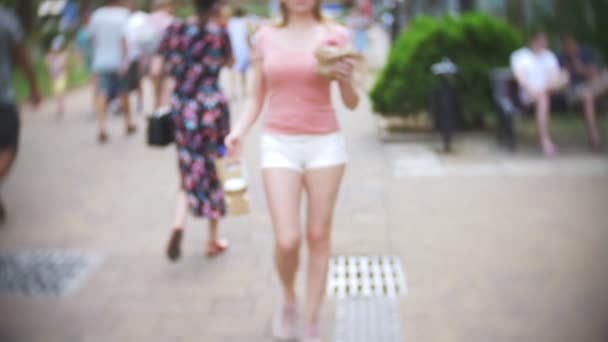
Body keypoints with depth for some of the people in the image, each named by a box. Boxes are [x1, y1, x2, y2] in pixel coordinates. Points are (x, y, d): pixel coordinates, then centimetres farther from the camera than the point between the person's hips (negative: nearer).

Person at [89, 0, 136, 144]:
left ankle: (102, 128, -21)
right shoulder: (122, 14, -9)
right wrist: (123, 61, -21)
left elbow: (93, 36, 11)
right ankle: (128, 124, 31)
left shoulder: (97, 15, 3)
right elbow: (123, 38, -19)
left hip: (100, 61, 2)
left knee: (102, 95, -4)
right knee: (124, 93, 16)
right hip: (117, 61, -2)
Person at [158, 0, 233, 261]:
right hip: (211, 106, -3)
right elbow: (228, 62, 12)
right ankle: (213, 241, 19)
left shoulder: (176, 30, 2)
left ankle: (178, 225, -11)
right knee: (214, 171, 11)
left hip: (182, 107, 3)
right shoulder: (219, 33, -6)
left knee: (190, 171, 14)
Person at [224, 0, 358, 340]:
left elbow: (352, 103, 2)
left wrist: (347, 79, -19)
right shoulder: (266, 37, 4)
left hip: (325, 144, 0)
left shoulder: (336, 35, 0)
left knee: (318, 237, 5)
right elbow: (258, 98, 10)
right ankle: (289, 299, 25)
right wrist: (240, 131, -7)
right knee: (287, 240, -8)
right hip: (279, 145, 0)